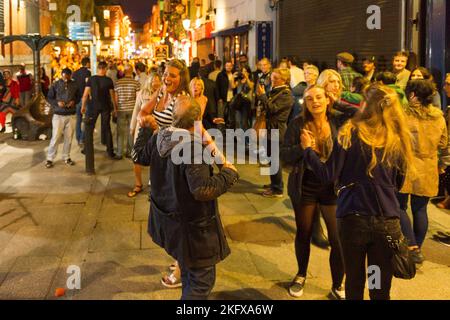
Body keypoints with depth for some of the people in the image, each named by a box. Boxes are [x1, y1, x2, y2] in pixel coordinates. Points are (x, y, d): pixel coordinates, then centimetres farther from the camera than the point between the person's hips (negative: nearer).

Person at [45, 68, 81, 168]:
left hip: (71, 115, 2)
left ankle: (66, 157, 21)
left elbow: (79, 96, 13)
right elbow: (49, 98, 2)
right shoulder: (56, 85, -2)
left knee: (69, 137, 7)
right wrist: (57, 103, -16)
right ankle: (50, 159, 4)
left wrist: (74, 101, -8)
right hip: (58, 115, -2)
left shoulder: (74, 85, 3)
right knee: (55, 137, -4)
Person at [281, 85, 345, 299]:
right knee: (303, 235, 17)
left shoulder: (338, 123, -7)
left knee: (338, 239, -1)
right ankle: (301, 275, 43)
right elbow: (284, 156, -8)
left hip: (332, 188, 0)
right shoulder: (297, 124, -7)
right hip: (304, 188, 1)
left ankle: (337, 287, 21)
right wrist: (302, 147, -22)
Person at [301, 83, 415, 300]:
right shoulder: (398, 139, 2)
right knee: (381, 290, 14)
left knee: (355, 284, 15)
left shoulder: (351, 133, -8)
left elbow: (328, 176, -8)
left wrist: (308, 149, 4)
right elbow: (398, 184, 13)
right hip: (388, 222, 2)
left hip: (353, 219, -2)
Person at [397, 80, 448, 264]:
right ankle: (417, 248, 19)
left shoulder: (404, 115, -13)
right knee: (420, 209, 12)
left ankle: (412, 247, -3)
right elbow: (444, 144, 12)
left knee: (400, 207, 6)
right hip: (428, 171, 4)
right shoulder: (439, 117, 3)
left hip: (406, 168, -4)